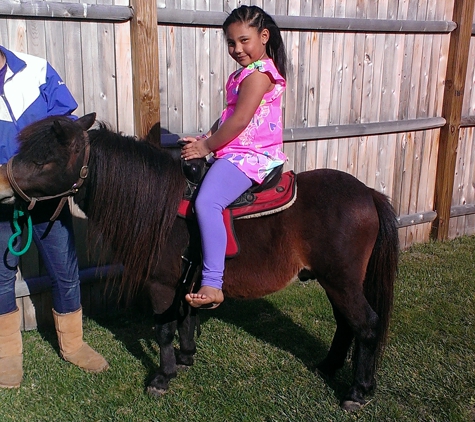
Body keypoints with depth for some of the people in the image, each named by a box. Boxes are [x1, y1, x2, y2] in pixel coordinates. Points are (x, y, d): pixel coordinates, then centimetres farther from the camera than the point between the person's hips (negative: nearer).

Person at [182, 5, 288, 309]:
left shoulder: (259, 72, -12)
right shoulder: (244, 73, 20)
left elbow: (239, 120, -20)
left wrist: (207, 147, -11)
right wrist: (206, 139, 4)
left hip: (248, 156, -11)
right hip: (235, 154, 11)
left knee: (207, 202, -32)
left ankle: (212, 284, -33)